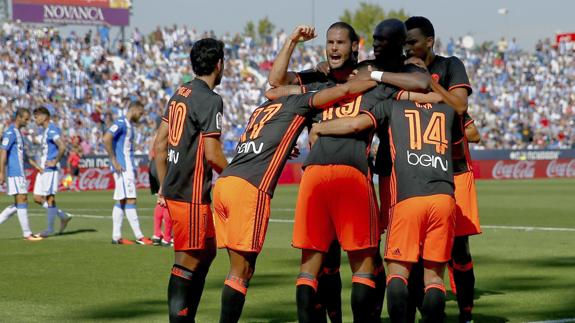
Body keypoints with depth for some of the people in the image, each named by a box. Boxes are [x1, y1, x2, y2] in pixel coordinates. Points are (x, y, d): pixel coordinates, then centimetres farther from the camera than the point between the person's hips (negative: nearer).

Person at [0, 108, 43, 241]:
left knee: (19, 204, 8)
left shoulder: (17, 132, 18)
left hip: (19, 173, 10)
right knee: (22, 200, -9)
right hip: (14, 174, -10)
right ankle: (27, 233, -7)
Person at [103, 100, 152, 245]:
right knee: (130, 200, -9)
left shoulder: (129, 125, 18)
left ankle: (116, 236, 10)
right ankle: (139, 236, -10)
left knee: (121, 201, 9)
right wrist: (114, 161, -20)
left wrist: (133, 168, 20)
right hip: (122, 167, -10)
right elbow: (106, 139, -22)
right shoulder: (121, 123, -11)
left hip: (127, 167, 10)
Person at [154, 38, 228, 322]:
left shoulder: (180, 94, 12)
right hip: (191, 193, -9)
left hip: (174, 189, 9)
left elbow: (159, 144, 15)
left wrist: (164, 185, 22)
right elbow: (212, 153, -17)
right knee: (188, 261, -5)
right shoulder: (210, 100, -14)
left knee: (207, 251, 18)